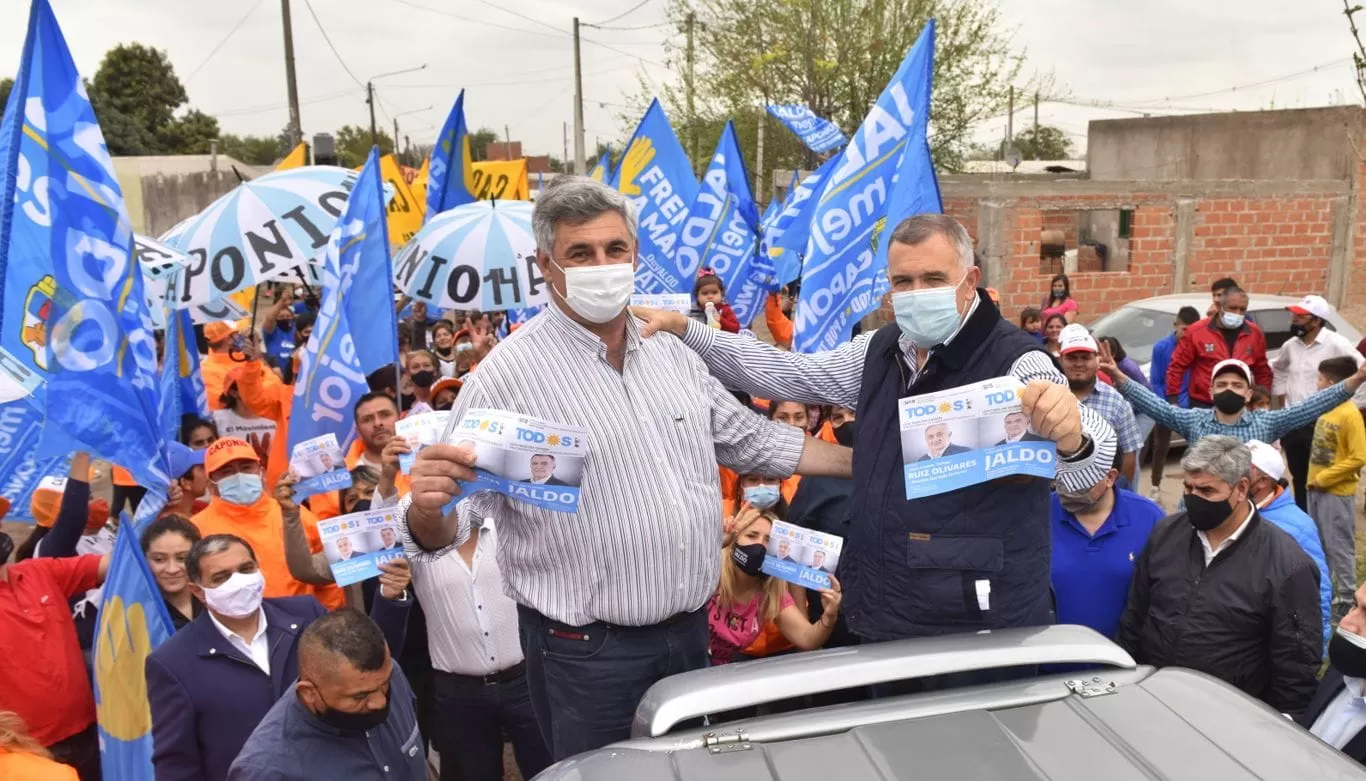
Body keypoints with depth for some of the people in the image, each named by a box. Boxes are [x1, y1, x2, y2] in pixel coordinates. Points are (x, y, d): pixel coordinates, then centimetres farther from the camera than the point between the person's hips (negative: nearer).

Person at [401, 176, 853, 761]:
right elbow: (449, 521, -15)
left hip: (691, 633, 6)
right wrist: (426, 509, -38)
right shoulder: (508, 376, -15)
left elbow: (753, 440, 14)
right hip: (586, 654, -6)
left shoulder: (673, 355, 5)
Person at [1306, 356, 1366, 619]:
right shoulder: (1326, 409, 6)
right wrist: (1313, 478, 7)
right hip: (1317, 489, 8)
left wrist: (1324, 478, -17)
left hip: (1337, 492, -8)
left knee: (1339, 546, 1)